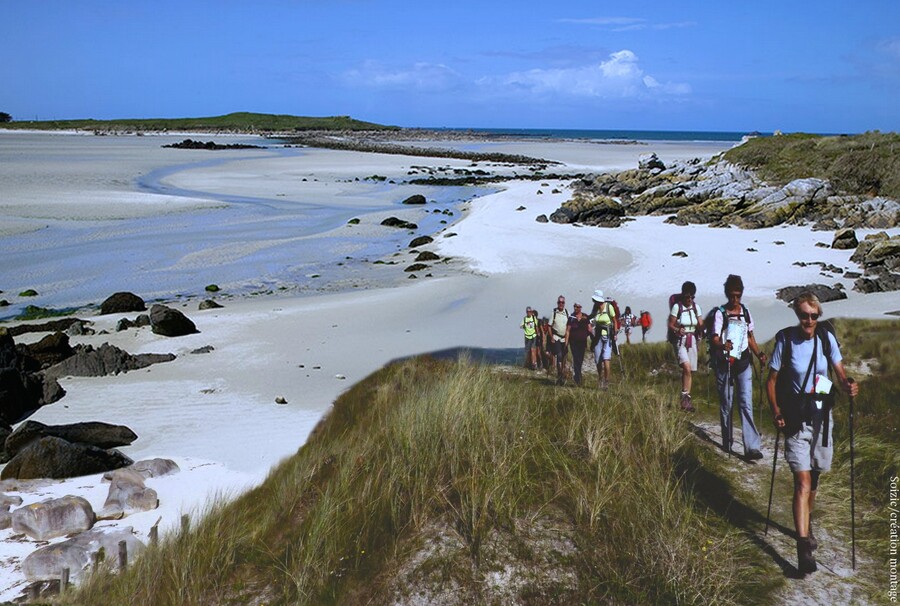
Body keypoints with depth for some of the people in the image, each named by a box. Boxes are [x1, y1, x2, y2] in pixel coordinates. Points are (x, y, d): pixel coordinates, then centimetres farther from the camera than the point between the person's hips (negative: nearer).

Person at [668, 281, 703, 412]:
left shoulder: (696, 307, 6)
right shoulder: (677, 307, -7)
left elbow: (700, 325, 5)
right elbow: (670, 325, -6)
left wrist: (701, 327, -17)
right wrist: (677, 330, -26)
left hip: (692, 340, 5)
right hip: (680, 340, -5)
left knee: (689, 371, 6)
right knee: (687, 368, -22)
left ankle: (686, 399, 14)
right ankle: (685, 396, -12)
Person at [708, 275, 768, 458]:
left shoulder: (746, 312, 8)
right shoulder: (719, 313, -6)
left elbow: (750, 337, 17)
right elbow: (714, 339, -14)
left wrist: (759, 354, 2)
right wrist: (723, 345, -36)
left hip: (743, 362, 3)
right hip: (724, 363, -3)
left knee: (746, 404, -5)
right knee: (726, 404, 6)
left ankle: (752, 447, -10)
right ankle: (727, 442, 22)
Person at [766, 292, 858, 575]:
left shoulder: (826, 338, -2)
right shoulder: (785, 340, -9)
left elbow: (839, 371, 2)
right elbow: (771, 380, -1)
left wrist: (847, 386, -21)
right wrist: (776, 412, -11)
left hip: (822, 415, 4)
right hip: (796, 418, -4)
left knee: (813, 477, 17)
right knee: (802, 481, -12)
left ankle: (806, 522, 41)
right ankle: (804, 546, -12)